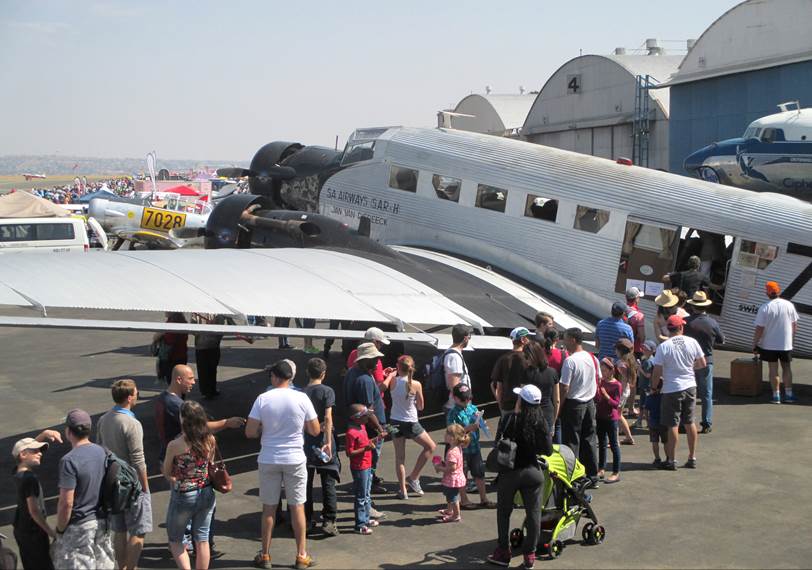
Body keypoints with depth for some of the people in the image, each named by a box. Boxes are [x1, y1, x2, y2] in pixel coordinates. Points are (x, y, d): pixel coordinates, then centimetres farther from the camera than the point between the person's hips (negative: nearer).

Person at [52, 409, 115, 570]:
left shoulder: (69, 460, -19)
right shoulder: (102, 452, 1)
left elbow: (66, 502, -19)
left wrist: (60, 529, -7)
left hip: (79, 526, -6)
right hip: (102, 522, 6)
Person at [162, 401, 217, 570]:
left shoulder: (175, 445, -19)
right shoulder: (210, 440, -8)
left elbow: (166, 472, -5)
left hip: (183, 496, -4)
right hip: (206, 494, 4)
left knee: (175, 540, 15)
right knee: (202, 540, 15)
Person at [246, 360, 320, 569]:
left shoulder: (263, 399, -9)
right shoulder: (302, 398, -8)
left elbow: (250, 432, -9)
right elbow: (315, 430, -2)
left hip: (269, 460, 0)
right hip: (295, 459, 0)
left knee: (268, 508, 11)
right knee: (297, 507, 9)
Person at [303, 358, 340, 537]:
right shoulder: (327, 391, -7)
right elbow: (327, 418, -17)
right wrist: (328, 442, -19)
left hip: (305, 441, 3)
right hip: (322, 441, -3)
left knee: (306, 482, 11)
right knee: (328, 483, 3)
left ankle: (306, 520, 16)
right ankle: (328, 521, 0)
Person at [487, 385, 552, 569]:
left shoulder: (509, 419, -14)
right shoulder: (540, 422, -6)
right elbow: (548, 450, -5)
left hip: (509, 472, -2)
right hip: (532, 472, 2)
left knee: (503, 512, 15)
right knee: (533, 513, 11)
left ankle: (503, 553, 21)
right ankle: (530, 554, 15)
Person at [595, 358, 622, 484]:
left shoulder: (617, 385, -12)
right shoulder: (601, 382, 5)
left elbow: (616, 404, -15)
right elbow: (596, 400, 7)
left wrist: (606, 395, -27)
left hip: (611, 418, -6)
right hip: (600, 416, 6)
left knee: (613, 445, -1)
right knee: (601, 444, 14)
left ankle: (616, 473, 4)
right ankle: (601, 470, 23)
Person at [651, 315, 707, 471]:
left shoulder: (663, 347, -14)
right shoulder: (692, 342, -5)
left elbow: (657, 372, -13)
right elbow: (703, 364, 3)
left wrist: (655, 386, 5)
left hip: (671, 389, -4)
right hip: (690, 387, 4)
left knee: (673, 425, 4)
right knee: (690, 423, 15)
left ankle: (671, 460, 10)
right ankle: (692, 458, 21)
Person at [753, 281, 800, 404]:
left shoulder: (764, 308, -14)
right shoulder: (789, 305, -3)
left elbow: (759, 329, -14)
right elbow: (795, 325, 5)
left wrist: (754, 345, -4)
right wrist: (792, 339, 19)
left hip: (769, 345, -3)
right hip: (786, 344, 3)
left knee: (773, 370, 6)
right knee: (787, 368, 16)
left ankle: (776, 396, 8)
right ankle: (788, 395, 17)